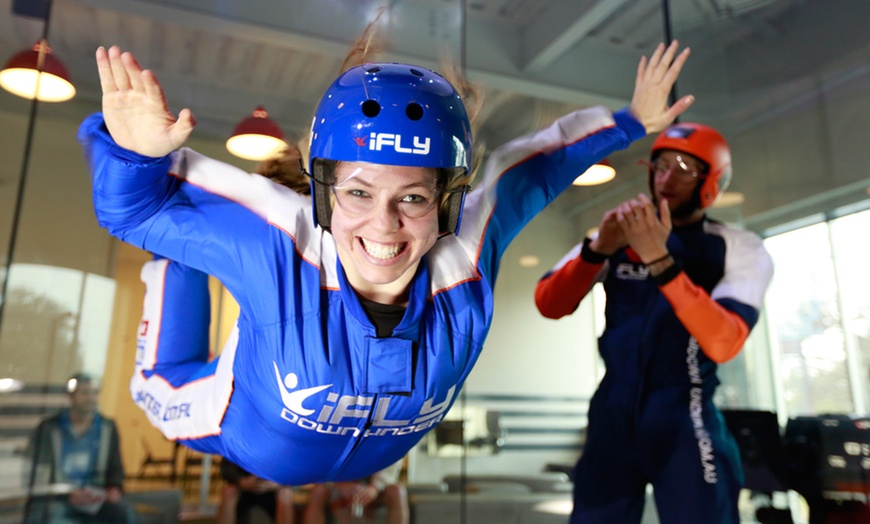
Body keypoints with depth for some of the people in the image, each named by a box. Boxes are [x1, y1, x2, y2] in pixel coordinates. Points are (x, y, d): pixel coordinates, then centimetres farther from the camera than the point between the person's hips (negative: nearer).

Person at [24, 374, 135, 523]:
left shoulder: (107, 428, 6)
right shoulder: (48, 428, -3)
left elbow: (115, 466, 10)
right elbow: (38, 475, -6)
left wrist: (115, 488, -12)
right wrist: (68, 495, -19)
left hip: (92, 499, 3)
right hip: (52, 498, -3)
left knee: (124, 510, -26)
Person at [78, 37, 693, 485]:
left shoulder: (469, 259, -32)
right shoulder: (278, 248, -40)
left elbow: (535, 167, -15)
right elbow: (136, 209, -28)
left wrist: (628, 123, -5)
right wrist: (135, 152, -50)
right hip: (242, 443, -2)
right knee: (164, 385, 21)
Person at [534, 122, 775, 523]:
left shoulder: (741, 250, 0)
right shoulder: (620, 236, 7)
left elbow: (722, 343, -17)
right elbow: (548, 306, -4)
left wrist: (660, 259, -27)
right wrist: (598, 248, -19)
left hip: (685, 421, -2)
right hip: (613, 417, 3)